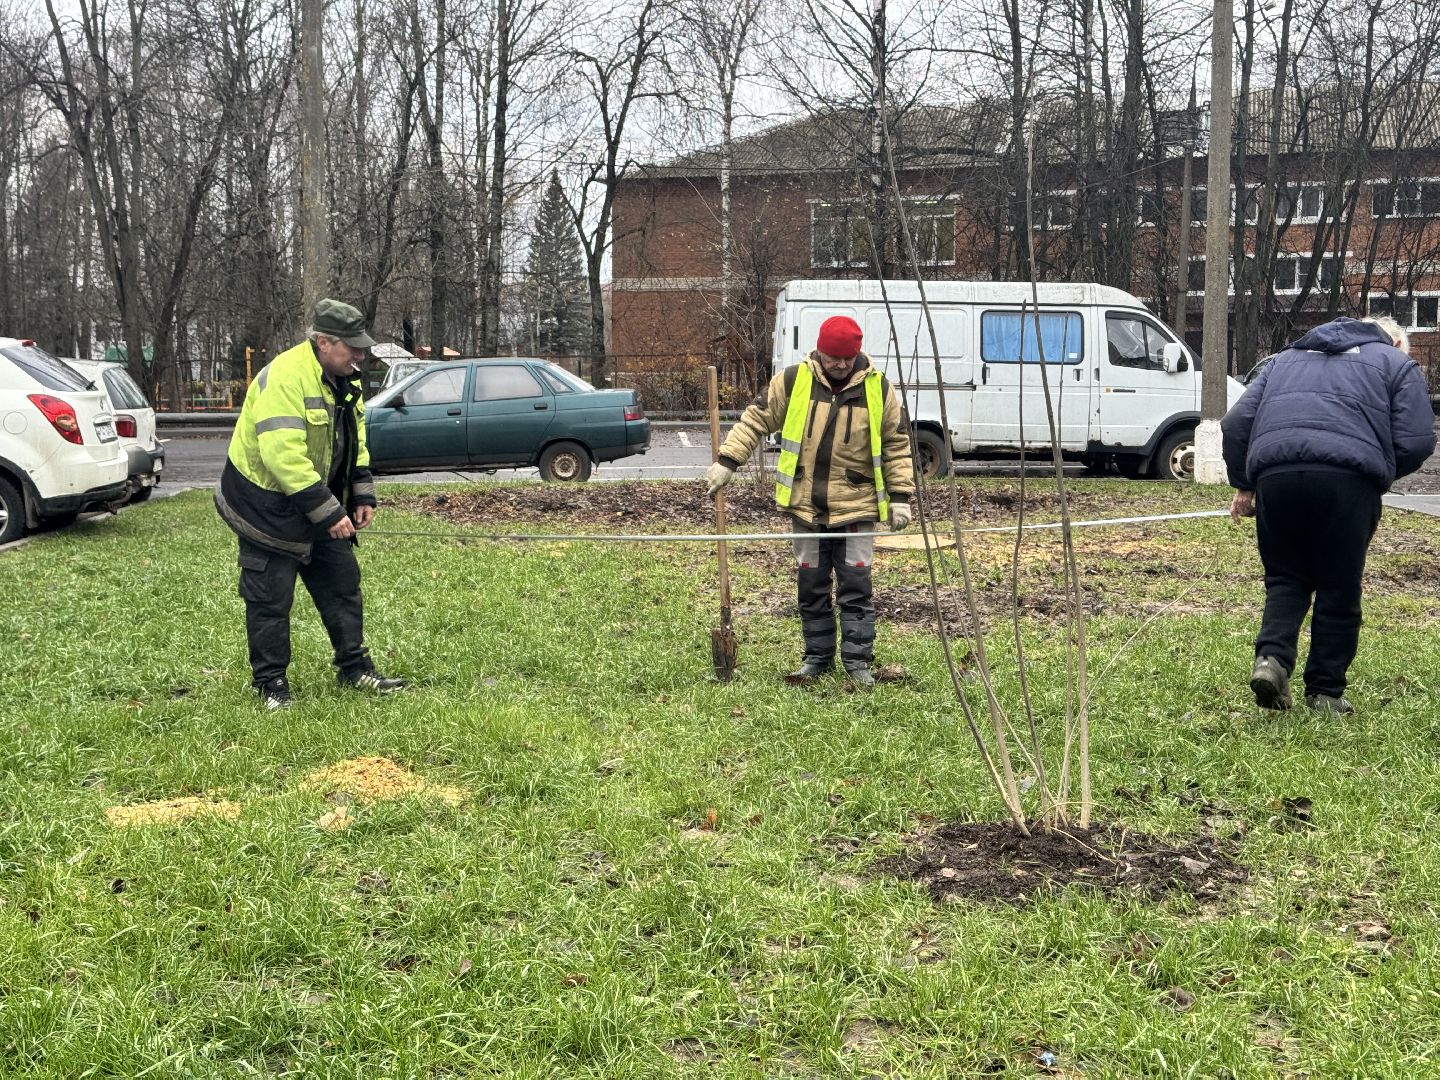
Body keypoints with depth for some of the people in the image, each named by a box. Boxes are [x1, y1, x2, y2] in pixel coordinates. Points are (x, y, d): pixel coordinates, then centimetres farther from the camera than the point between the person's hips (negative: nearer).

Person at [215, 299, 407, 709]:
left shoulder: (343, 379, 3)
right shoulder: (286, 377, -27)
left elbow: (355, 441, 15)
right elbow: (283, 455, -34)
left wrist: (362, 496, 4)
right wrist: (328, 512, -32)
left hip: (320, 502, 9)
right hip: (267, 503, -8)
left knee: (342, 581, 12)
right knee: (270, 598, 0)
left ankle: (355, 668, 22)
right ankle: (271, 682, 13)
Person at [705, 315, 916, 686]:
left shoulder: (878, 389, -4)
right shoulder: (792, 382, -4)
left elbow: (897, 445, 2)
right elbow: (756, 420, 5)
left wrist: (900, 496, -2)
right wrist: (727, 461, -2)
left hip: (856, 507, -2)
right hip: (806, 506, 2)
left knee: (856, 584, -2)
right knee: (811, 585, 10)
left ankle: (858, 659, 6)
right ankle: (817, 656, 21)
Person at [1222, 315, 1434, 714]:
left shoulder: (1286, 358, 32)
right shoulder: (1396, 363, 21)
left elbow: (1235, 424, 22)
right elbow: (1416, 441, 7)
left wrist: (1242, 484, 27)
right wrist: (1382, 473, 24)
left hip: (1274, 472, 3)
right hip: (1348, 478, -3)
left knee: (1285, 579, 16)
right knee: (1339, 590, 10)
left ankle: (1272, 657, -7)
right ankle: (1325, 692, 15)